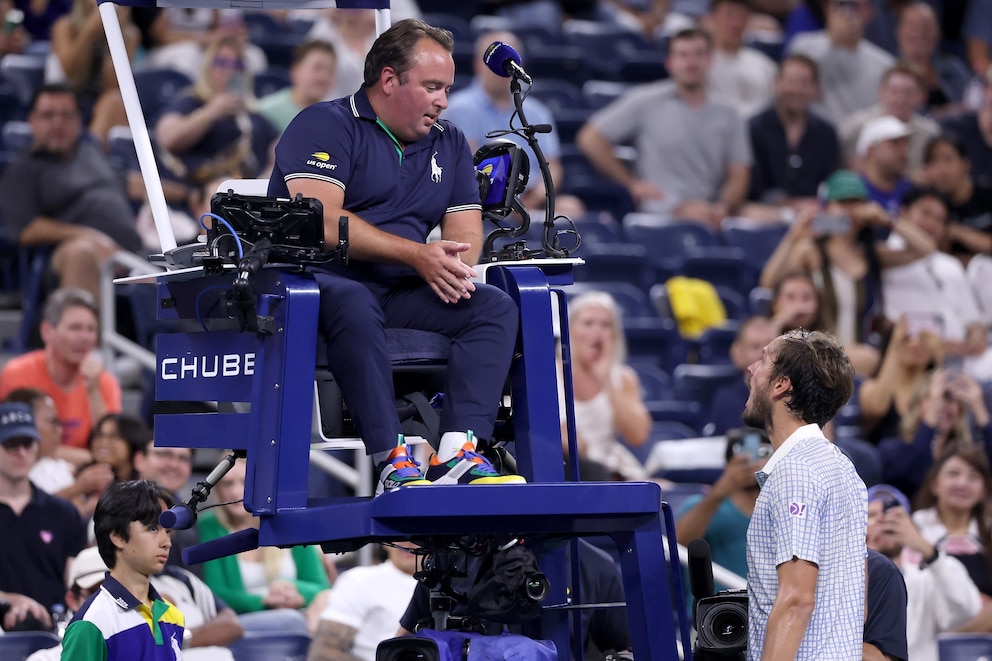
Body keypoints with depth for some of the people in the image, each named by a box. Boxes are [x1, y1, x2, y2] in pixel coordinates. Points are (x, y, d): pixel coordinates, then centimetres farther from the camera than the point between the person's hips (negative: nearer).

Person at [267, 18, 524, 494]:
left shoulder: (448, 143, 19)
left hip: (398, 293, 6)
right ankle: (392, 464, -43)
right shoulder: (325, 126, -3)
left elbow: (466, 230, 12)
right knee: (353, 304, -40)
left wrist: (452, 264, -14)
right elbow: (323, 222, -17)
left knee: (496, 308, -17)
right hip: (318, 280, -6)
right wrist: (417, 254, -21)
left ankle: (456, 454, -33)